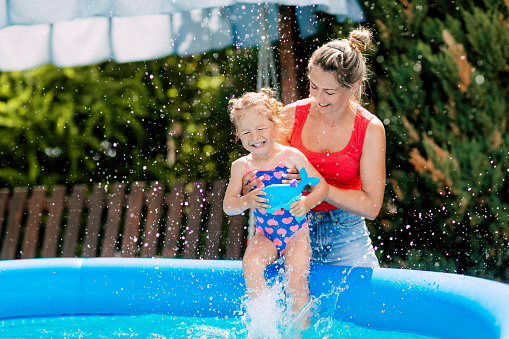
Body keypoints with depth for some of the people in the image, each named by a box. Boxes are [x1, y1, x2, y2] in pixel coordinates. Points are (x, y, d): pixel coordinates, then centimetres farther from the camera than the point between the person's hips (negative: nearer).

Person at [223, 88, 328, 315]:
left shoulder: (291, 156, -6)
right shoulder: (241, 166, -1)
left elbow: (321, 185, -6)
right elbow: (228, 206, -3)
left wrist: (307, 202, -27)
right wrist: (248, 201, -24)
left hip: (296, 231, -2)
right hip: (265, 235, 2)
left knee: (296, 278, -21)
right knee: (250, 264, -27)